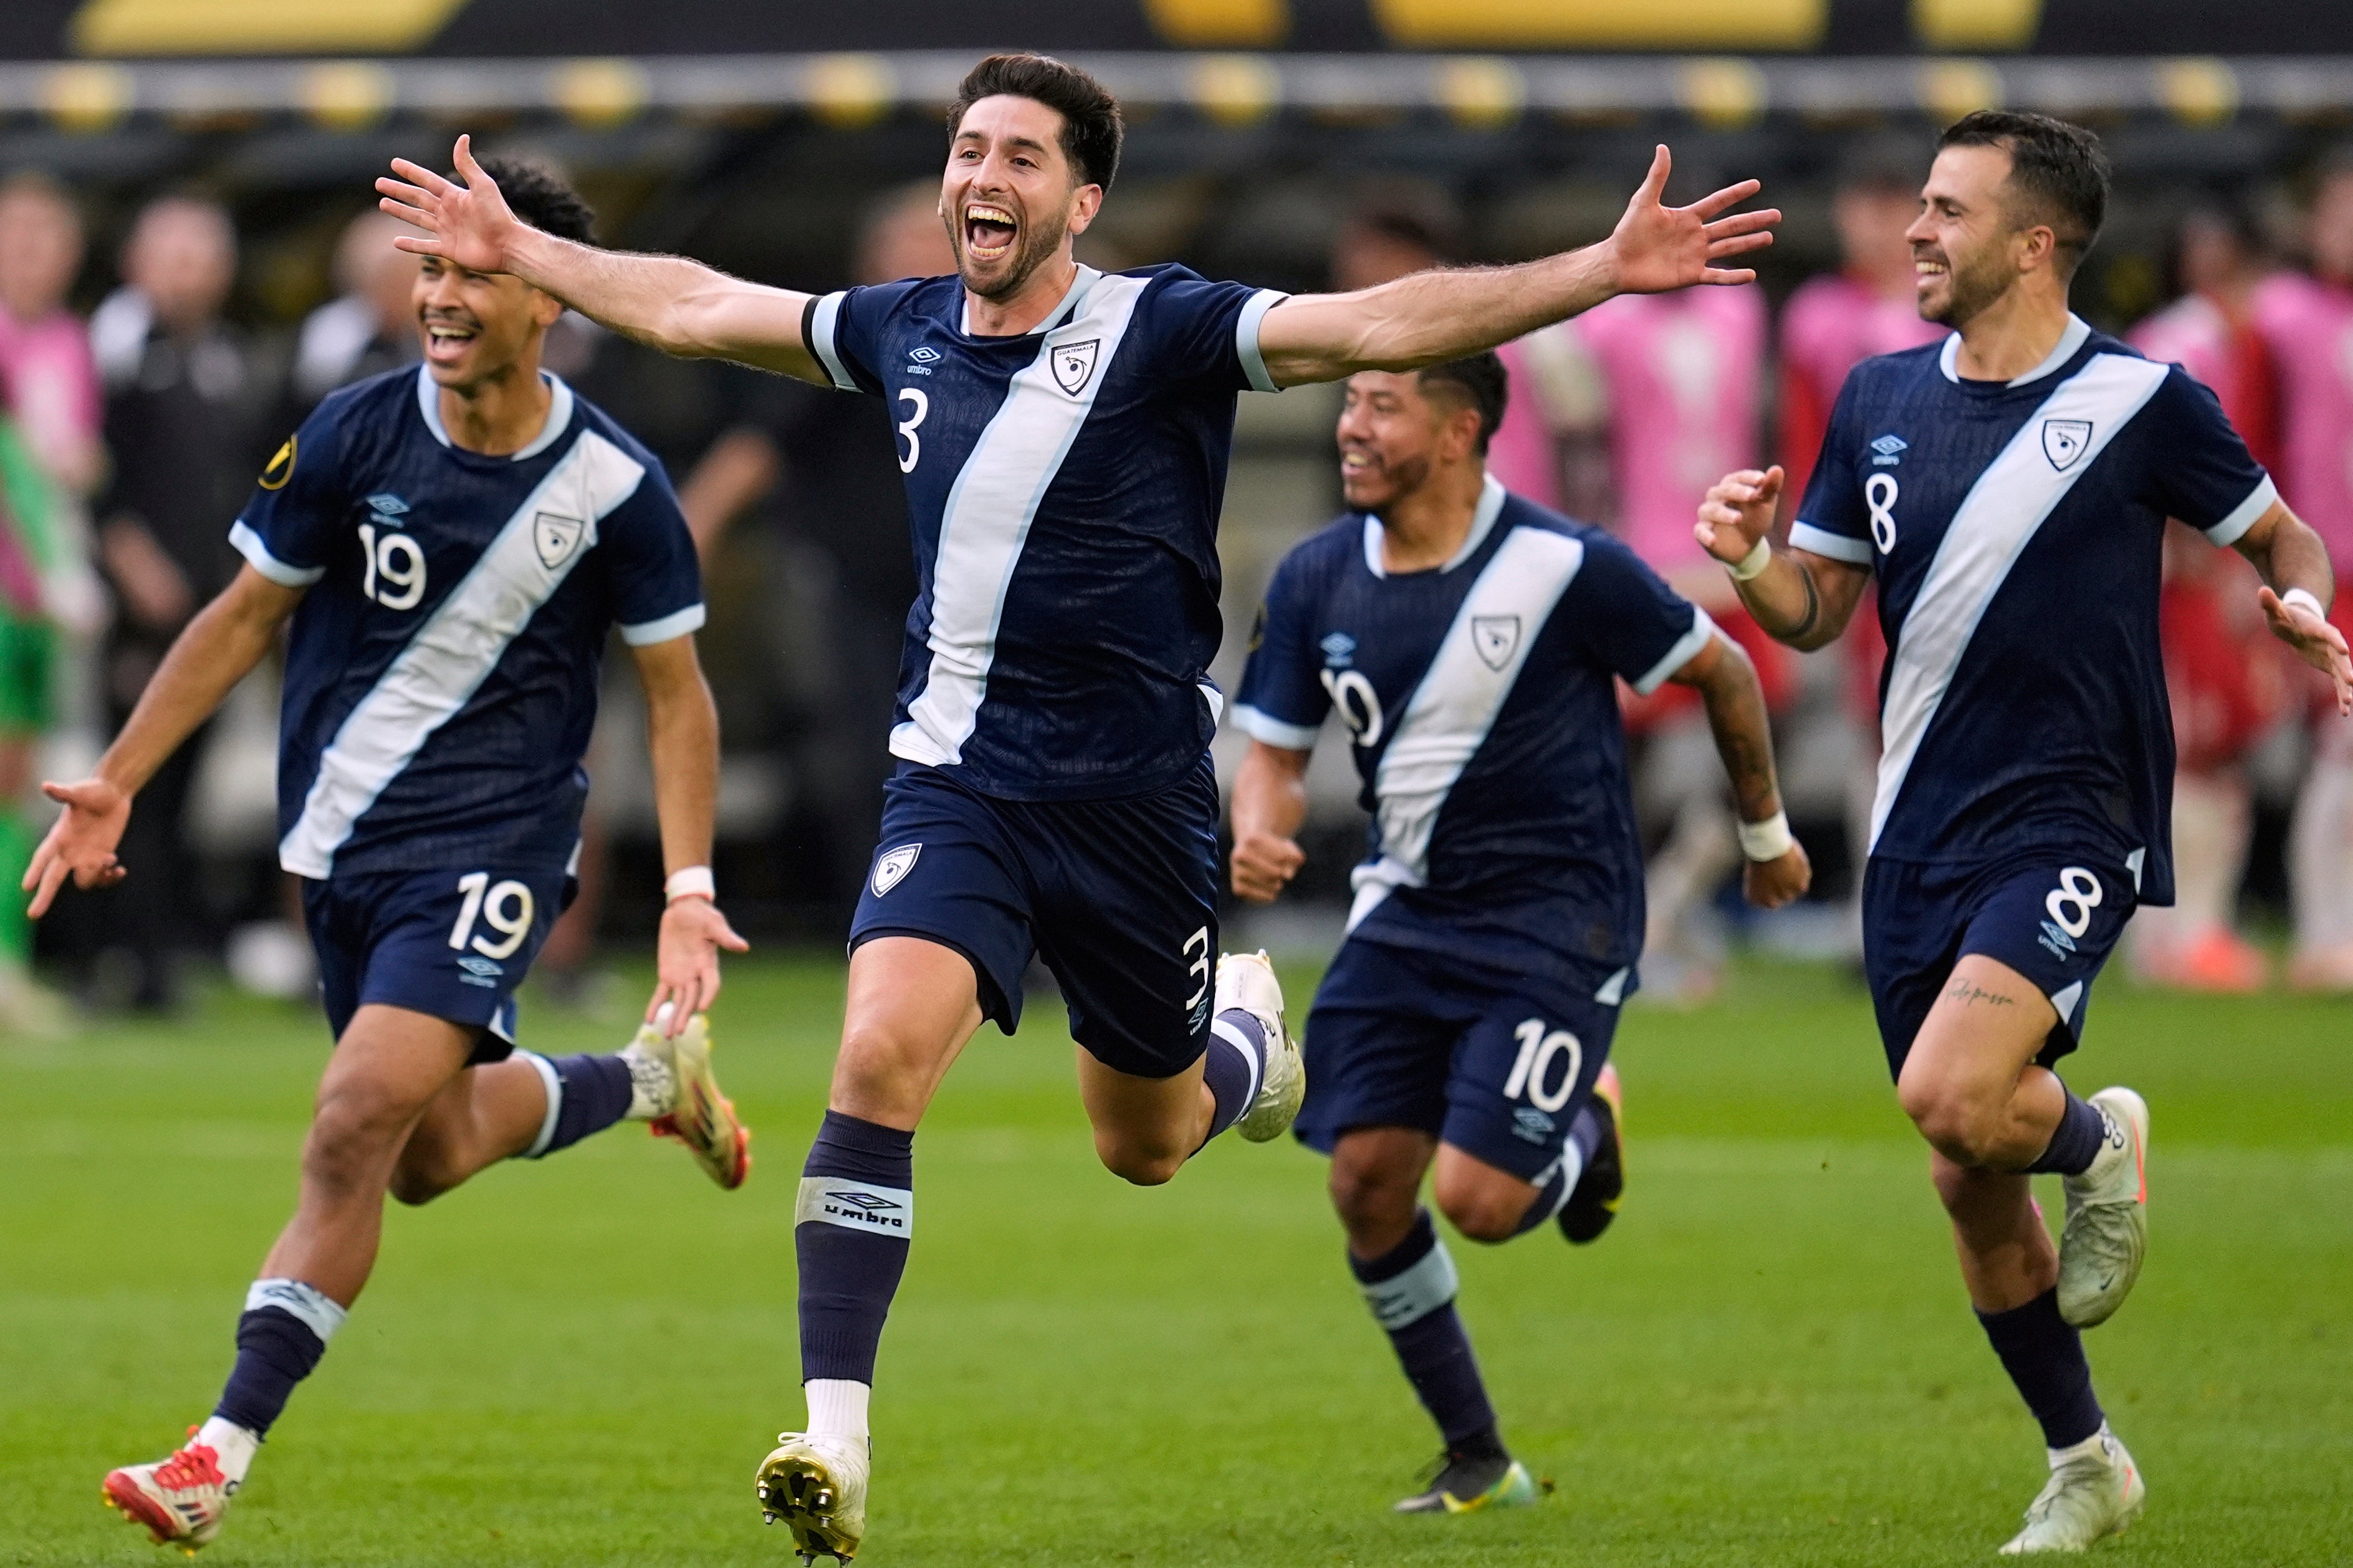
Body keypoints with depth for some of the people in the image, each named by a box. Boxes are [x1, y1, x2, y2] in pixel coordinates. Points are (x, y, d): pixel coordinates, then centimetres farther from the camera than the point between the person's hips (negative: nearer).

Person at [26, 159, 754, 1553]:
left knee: (362, 1122, -20)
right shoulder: (356, 436, -6)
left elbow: (679, 693, 1)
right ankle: (651, 1080, 44)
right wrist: (117, 786, 2)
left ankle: (227, 1452, -17)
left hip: (494, 844, -4)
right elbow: (246, 617, 5)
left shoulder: (615, 486, -11)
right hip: (344, 845, 4)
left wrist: (689, 890, -8)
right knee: (428, 1159, 14)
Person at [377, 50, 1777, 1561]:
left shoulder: (1163, 330, -11)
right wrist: (517, 247, 26)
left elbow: (1388, 323, -21)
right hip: (957, 782, 2)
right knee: (881, 1056, -22)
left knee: (1144, 1147, 14)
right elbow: (692, 307, 20)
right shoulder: (908, 332, 4)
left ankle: (1248, 1023, 52)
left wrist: (1608, 271, -31)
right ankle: (836, 1443, -22)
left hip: (1135, 796, -2)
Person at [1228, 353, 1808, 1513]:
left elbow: (1720, 670, -1)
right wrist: (1257, 838, -17)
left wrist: (1766, 834, 11)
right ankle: (1476, 1462, 14)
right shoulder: (1316, 581, -2)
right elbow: (1275, 752, 7)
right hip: (1406, 913, 5)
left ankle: (1586, 1127, 22)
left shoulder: (1565, 568, -15)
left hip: (1556, 924, -5)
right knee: (1367, 1181, -5)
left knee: (1480, 1200, -16)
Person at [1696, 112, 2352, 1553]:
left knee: (1951, 1097, -28)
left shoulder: (2140, 403, -6)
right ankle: (2085, 1466, 25)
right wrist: (1749, 556, -8)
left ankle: (2097, 1138, 7)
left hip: (2070, 823, -6)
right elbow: (1816, 610, 13)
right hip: (1918, 839, 6)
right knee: (1972, 1193, 8)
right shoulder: (1881, 399, 8)